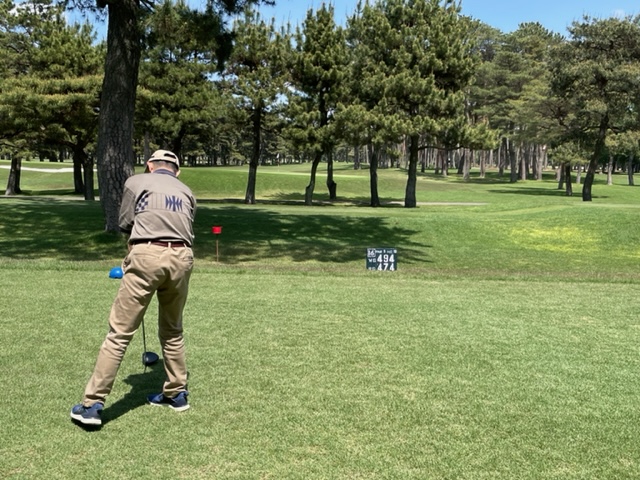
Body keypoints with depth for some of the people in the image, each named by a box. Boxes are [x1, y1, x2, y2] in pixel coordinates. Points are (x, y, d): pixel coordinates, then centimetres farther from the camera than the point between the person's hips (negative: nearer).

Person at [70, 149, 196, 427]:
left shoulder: (135, 182, 14)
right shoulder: (186, 192, 23)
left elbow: (125, 224, 17)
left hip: (147, 256, -4)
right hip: (181, 258, 4)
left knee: (119, 333, -2)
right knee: (172, 331, 20)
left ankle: (93, 404, -1)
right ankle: (176, 393, 28)